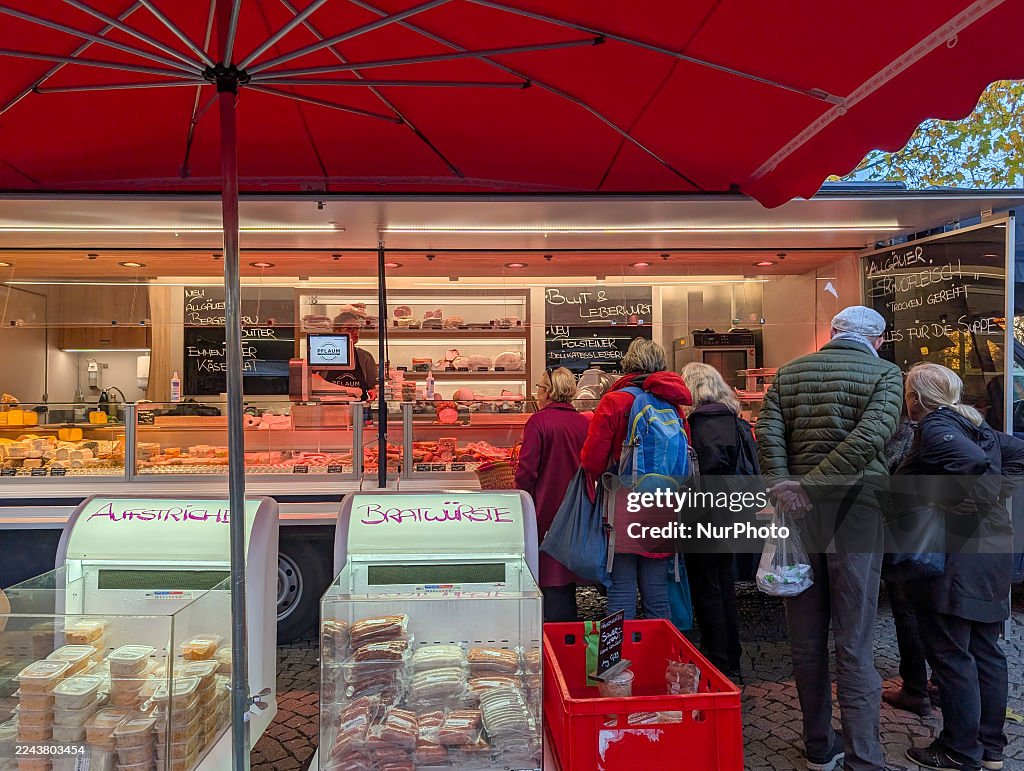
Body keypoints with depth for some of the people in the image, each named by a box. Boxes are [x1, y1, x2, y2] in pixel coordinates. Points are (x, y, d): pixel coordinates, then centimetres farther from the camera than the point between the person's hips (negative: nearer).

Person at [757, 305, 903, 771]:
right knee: (854, 644, 4)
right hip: (854, 510, -3)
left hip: (799, 512, 3)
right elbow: (869, 436, -17)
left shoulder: (789, 373, 10)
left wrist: (782, 485, -11)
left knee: (807, 640, 12)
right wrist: (812, 484, -17)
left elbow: (768, 432, -5)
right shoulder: (885, 374, 0)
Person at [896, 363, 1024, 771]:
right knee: (985, 651, 17)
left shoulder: (933, 428, -14)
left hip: (954, 557, -9)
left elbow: (975, 463, -29)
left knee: (950, 656, 2)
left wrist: (972, 502, -16)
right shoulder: (974, 424, 13)